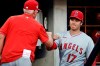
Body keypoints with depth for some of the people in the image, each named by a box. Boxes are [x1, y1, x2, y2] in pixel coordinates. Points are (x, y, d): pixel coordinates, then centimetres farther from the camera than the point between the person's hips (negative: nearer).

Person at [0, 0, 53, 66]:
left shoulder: (11, 19, 12)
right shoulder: (38, 25, 10)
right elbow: (49, 44, 19)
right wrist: (49, 35, 41)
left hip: (6, 59, 3)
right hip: (23, 59, -3)